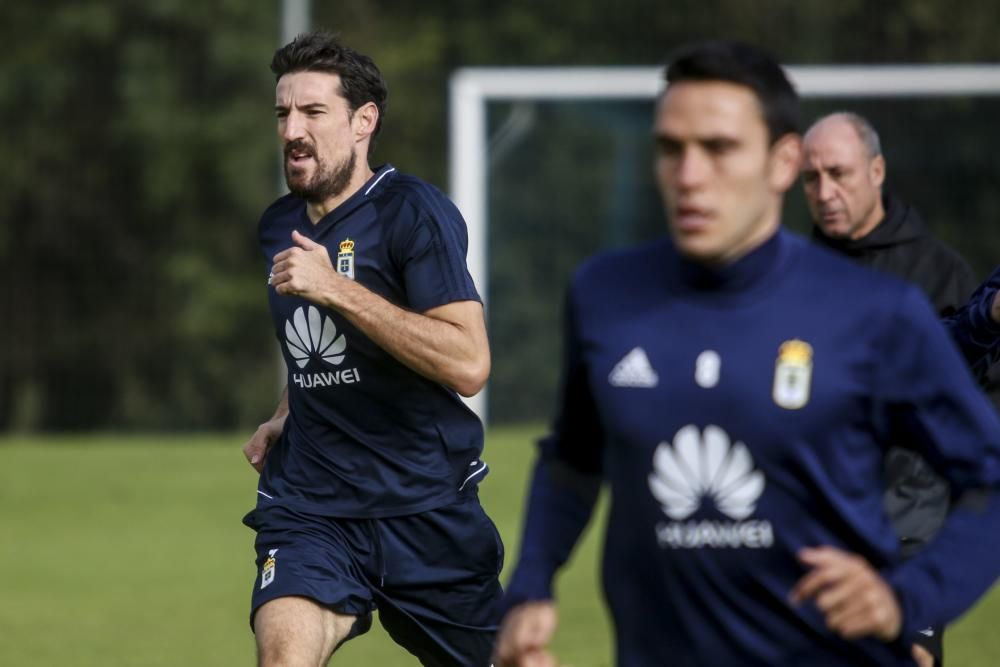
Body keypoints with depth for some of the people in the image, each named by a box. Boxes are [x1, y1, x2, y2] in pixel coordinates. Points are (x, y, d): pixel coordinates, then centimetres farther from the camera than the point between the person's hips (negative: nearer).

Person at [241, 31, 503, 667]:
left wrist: (334, 287, -23)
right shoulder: (279, 226, 11)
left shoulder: (412, 210, -10)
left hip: (427, 511, -4)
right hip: (309, 506, 4)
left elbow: (468, 364, -22)